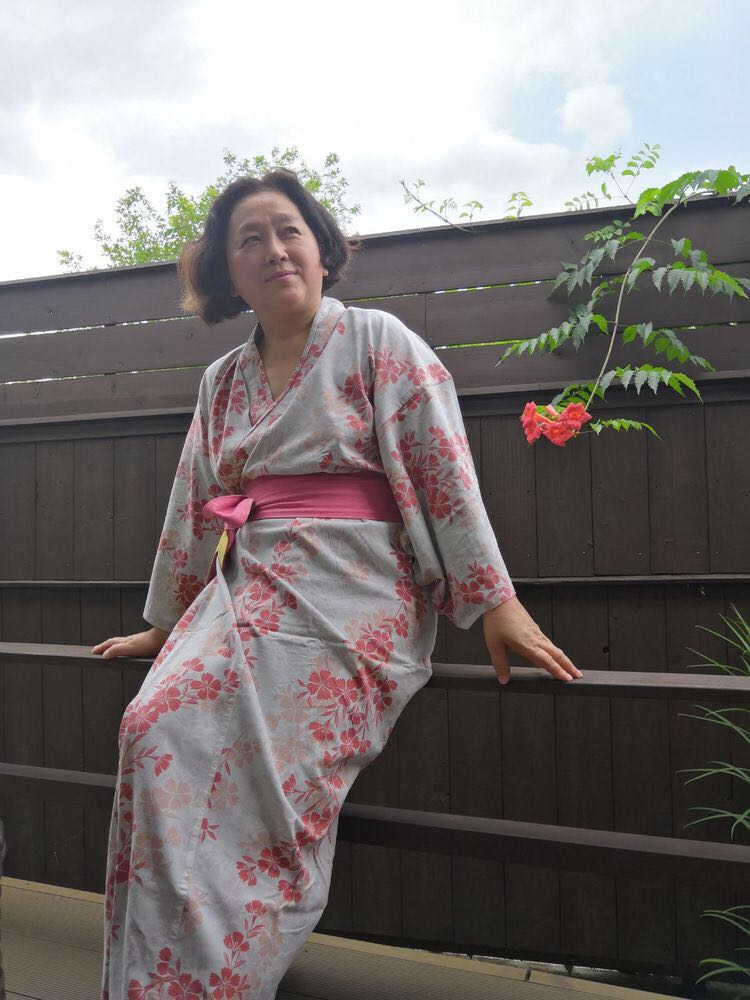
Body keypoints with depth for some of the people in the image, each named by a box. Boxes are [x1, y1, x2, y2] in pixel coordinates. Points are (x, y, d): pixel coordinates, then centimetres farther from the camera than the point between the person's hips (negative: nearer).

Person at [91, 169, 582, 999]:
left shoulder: (377, 341, 2)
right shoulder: (222, 380, 17)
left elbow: (443, 467, -5)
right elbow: (192, 508, 21)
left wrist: (496, 602, -11)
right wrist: (161, 625, 25)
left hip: (348, 596, -5)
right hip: (247, 589, 5)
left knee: (268, 777, -19)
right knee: (158, 730, -15)